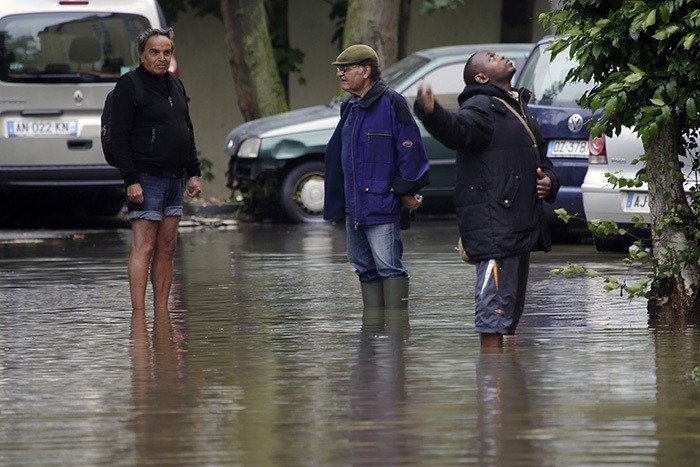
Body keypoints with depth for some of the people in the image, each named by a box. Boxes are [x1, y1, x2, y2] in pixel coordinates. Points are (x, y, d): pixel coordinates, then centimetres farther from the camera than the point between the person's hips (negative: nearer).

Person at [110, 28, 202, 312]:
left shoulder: (175, 85, 16)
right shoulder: (129, 86, -8)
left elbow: (187, 131, 24)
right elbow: (119, 137, -12)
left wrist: (193, 172, 17)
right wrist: (131, 180, -18)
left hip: (175, 180, 8)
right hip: (146, 179, -8)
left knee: (167, 249, 7)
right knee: (144, 247, -10)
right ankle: (138, 316, -11)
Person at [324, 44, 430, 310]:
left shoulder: (391, 103, -10)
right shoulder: (350, 108, 17)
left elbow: (410, 149, -12)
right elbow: (337, 156, 23)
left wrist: (406, 192, -12)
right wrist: (337, 205, 20)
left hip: (382, 206, -9)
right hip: (354, 208, 9)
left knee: (388, 267, -9)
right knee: (365, 269, 11)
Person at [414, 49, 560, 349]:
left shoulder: (518, 108, 22)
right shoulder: (481, 107, -8)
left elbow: (541, 158, 33)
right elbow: (458, 130, -32)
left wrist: (548, 180, 9)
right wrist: (431, 113, -54)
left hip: (520, 222, 10)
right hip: (492, 223, -10)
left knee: (512, 308, 16)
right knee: (495, 303, -14)